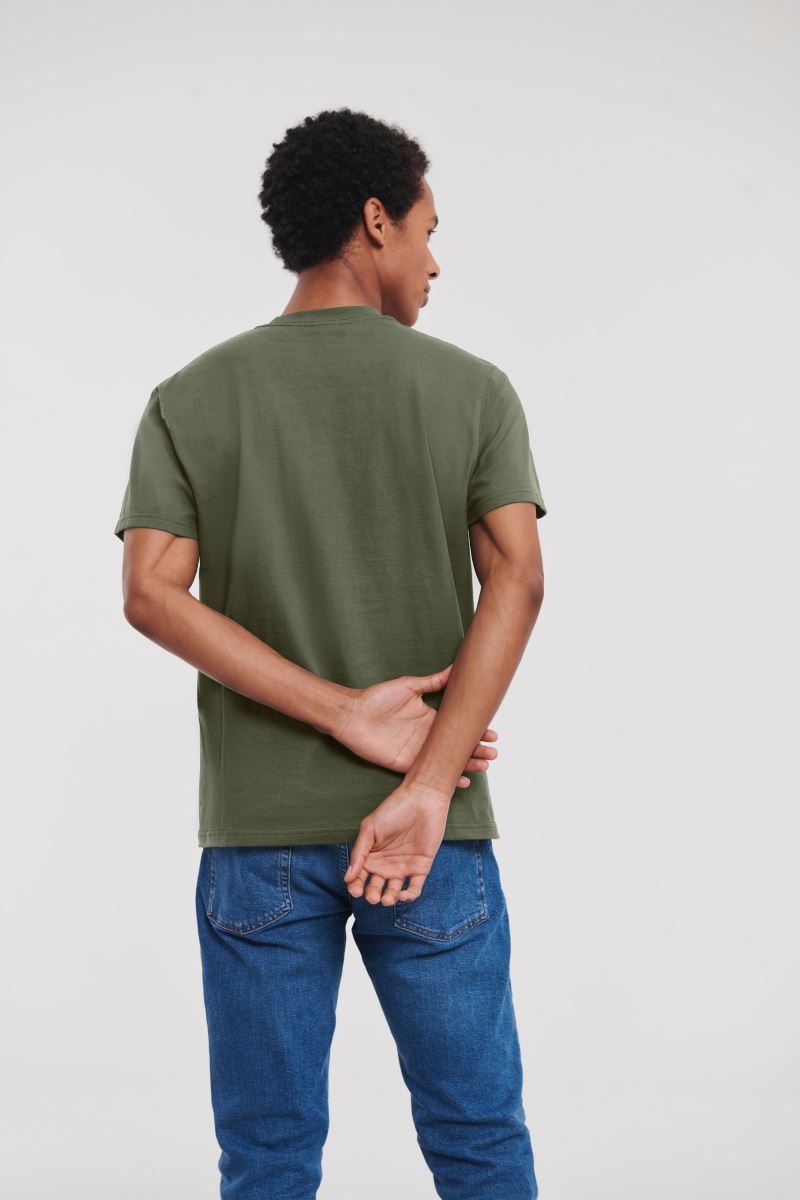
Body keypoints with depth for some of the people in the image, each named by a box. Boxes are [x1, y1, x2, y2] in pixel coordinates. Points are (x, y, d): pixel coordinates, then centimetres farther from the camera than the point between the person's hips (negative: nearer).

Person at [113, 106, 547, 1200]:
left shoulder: (190, 400, 3)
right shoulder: (472, 390, -1)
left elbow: (152, 594, -9)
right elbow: (516, 579, -14)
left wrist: (344, 713, -11)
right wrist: (427, 785, -18)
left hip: (259, 832, 1)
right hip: (438, 836, 0)